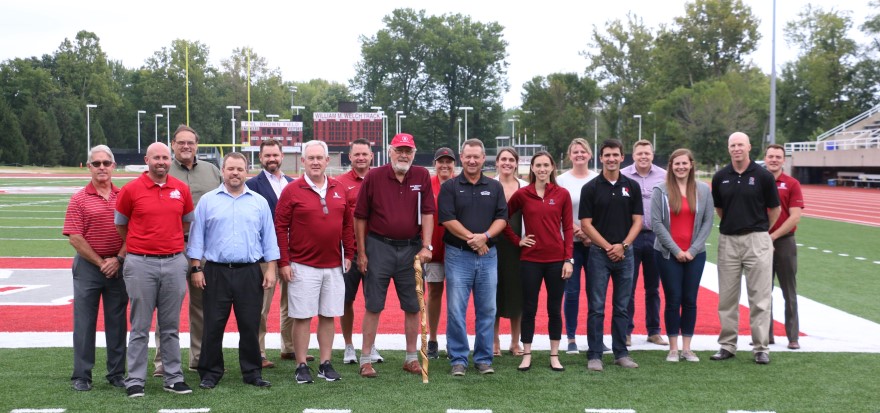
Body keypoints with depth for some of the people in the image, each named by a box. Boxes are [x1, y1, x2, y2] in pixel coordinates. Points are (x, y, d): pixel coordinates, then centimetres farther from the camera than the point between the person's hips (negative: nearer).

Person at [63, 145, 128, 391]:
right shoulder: (79, 199, -1)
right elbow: (75, 238, -7)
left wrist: (118, 259, -8)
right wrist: (101, 263, -9)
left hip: (119, 266, 2)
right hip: (88, 266, -2)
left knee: (117, 321, 7)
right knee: (85, 321, 2)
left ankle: (117, 373, 17)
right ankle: (81, 376, 9)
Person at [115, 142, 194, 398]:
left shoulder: (182, 189, 6)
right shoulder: (131, 190, -2)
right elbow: (120, 225, 9)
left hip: (175, 262, 3)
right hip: (141, 264, -2)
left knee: (170, 326, 9)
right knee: (140, 326, 2)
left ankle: (174, 378, 15)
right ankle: (135, 380, 8)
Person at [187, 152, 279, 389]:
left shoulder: (259, 202, 8)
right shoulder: (207, 201, 4)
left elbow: (269, 238, 9)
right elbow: (197, 237, 5)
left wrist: (270, 269, 2)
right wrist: (196, 269, -2)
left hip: (250, 273, 1)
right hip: (216, 272, -1)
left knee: (250, 325, 5)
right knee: (213, 326, 3)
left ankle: (252, 372, 15)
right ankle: (210, 373, 13)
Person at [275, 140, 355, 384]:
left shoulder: (339, 190, 9)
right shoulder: (292, 191, -3)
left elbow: (347, 224, 15)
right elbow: (280, 227, -5)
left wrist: (348, 254, 9)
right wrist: (284, 262, -9)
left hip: (334, 266, 4)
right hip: (303, 266, -4)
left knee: (328, 316, 8)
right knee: (302, 317, 0)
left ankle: (326, 364, 17)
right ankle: (302, 366, 9)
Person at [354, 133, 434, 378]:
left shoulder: (422, 177, 3)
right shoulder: (374, 177, -2)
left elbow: (427, 213, 0)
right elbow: (360, 217, 0)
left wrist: (426, 247, -11)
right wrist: (361, 253, -2)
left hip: (411, 249, 2)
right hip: (379, 247, -2)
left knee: (413, 306, 8)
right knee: (373, 306, 2)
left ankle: (411, 358, 21)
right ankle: (365, 359, 9)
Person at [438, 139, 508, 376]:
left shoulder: (495, 187, 11)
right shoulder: (450, 187, 2)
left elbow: (502, 218, 4)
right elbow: (448, 219, -7)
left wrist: (485, 236, -13)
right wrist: (471, 238, -14)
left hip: (488, 255, 3)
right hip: (458, 255, -3)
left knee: (487, 310, 6)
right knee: (456, 310, -3)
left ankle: (484, 358, 16)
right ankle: (458, 359, 7)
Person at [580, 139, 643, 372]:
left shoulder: (632, 186, 6)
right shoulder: (591, 188, -1)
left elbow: (637, 220, 4)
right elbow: (586, 224, -4)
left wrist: (623, 245, -10)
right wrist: (608, 247, -11)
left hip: (625, 253, 2)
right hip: (599, 254, -2)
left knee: (622, 307, 9)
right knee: (596, 308, -1)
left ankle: (621, 353, 17)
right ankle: (594, 355, 5)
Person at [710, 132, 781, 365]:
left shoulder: (763, 176, -5)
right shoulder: (720, 177, 4)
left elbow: (775, 209, 6)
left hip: (756, 240, -3)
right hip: (728, 241, 3)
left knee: (760, 297, 0)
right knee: (727, 297, 8)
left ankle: (761, 348, 6)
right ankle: (727, 345, 17)